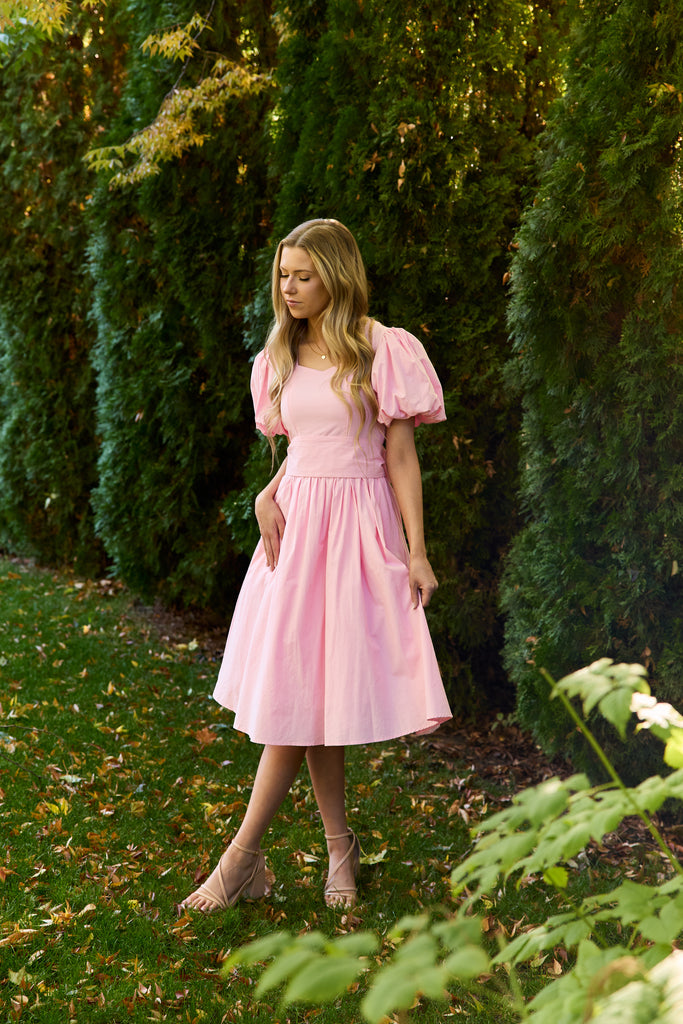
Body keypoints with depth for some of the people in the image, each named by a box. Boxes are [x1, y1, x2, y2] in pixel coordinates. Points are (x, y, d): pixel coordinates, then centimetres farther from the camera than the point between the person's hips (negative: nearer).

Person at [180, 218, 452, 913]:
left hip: (357, 527, -5)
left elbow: (400, 457, -5)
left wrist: (417, 552, -8)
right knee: (294, 689, 3)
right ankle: (340, 850, 17)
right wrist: (268, 498, 0)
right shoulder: (281, 359, 12)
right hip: (295, 523, 5)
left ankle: (242, 859, 3)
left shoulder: (382, 352, -5)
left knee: (301, 693, -4)